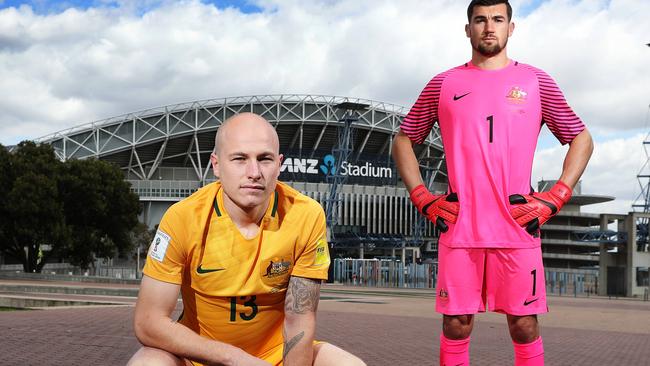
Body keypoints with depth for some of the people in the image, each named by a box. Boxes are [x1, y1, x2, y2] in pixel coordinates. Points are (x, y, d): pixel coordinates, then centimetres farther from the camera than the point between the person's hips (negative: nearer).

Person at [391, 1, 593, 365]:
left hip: (518, 229, 0)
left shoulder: (536, 82, 6)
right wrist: (422, 199, 5)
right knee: (456, 324, 4)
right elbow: (403, 140, 16)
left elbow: (582, 139, 11)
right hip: (458, 228, 1)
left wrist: (555, 198, 0)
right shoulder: (443, 84, 8)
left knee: (524, 324, 3)